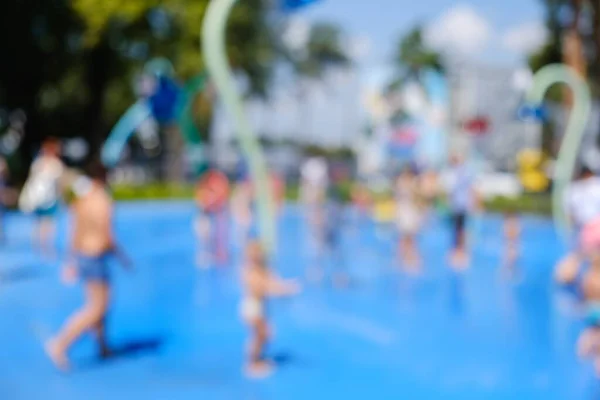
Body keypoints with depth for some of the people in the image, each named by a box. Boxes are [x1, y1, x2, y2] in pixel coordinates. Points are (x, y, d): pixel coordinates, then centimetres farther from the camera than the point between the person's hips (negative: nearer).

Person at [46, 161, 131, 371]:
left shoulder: (80, 201, 7)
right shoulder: (102, 201, -17)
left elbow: (76, 233, 12)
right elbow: (106, 236, -20)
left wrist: (71, 261, 18)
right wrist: (121, 256, -8)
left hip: (81, 254, 9)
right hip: (96, 258, -9)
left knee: (100, 304, 19)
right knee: (96, 308, -5)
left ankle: (102, 346, 27)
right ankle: (60, 344, -10)